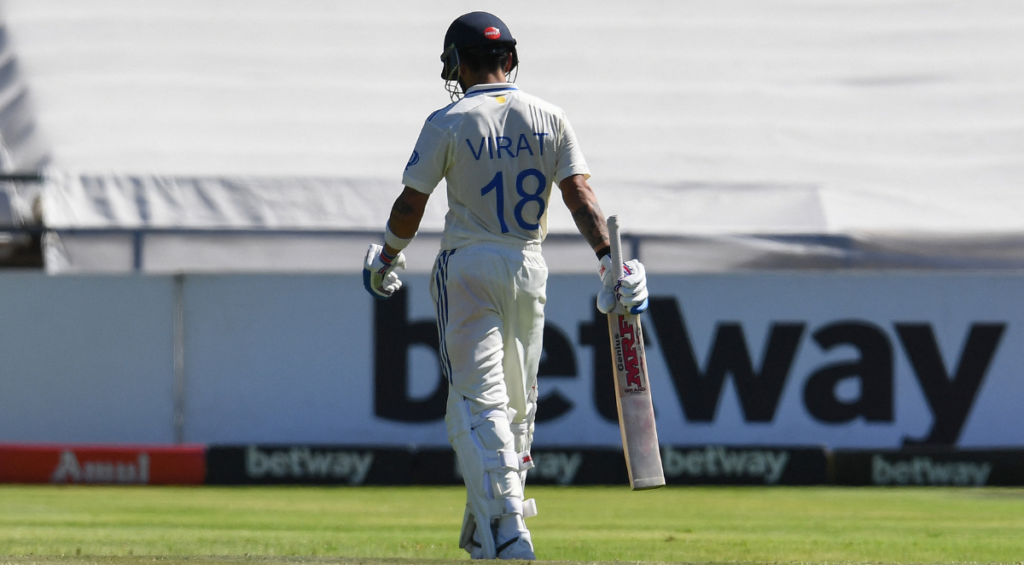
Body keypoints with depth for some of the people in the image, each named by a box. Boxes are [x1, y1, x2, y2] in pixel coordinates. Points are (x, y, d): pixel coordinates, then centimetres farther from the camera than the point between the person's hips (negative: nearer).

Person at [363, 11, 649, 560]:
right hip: (529, 270, 4)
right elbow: (580, 196, -7)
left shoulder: (448, 123, -8)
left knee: (479, 400, -7)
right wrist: (610, 262, -8)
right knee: (517, 402, 16)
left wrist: (386, 258, 12)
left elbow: (410, 207, -5)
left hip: (468, 268, -4)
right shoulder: (549, 119, 2)